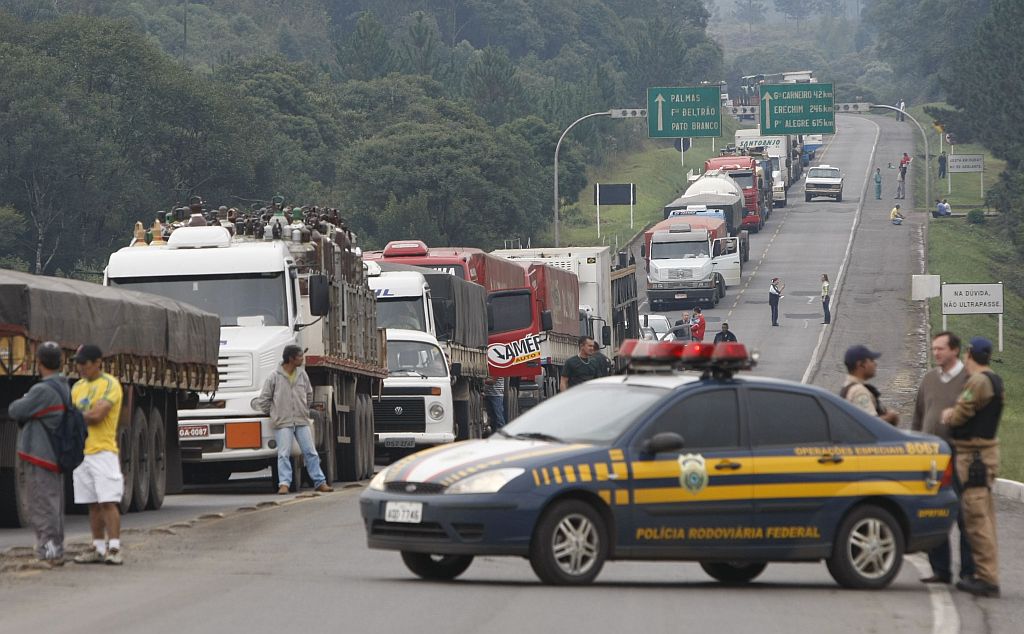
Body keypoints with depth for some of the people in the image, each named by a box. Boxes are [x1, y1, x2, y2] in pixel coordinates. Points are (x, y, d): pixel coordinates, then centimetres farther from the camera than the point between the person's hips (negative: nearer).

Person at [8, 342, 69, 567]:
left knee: (41, 508, -6)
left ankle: (48, 554, -8)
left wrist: (22, 401, 8)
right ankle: (56, 552, 16)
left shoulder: (42, 391, -18)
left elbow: (15, 411, -9)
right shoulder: (64, 389, 11)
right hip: (56, 456, 9)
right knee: (53, 508, 13)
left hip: (40, 456, -9)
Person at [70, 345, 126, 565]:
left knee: (108, 502, -10)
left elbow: (97, 415, -16)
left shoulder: (110, 385, -6)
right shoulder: (78, 386, 17)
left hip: (103, 452, -7)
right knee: (93, 504, 8)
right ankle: (99, 549, 12)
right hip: (82, 452, 7)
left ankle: (114, 548, -12)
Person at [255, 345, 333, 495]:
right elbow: (263, 400, 0)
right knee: (284, 454, -9)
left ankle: (320, 482, 7)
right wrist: (274, 414, 7)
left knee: (310, 452, 3)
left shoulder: (302, 375, 7)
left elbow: (309, 394, 22)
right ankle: (284, 483, -10)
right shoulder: (274, 377, -6)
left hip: (301, 421, 4)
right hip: (283, 422, -4)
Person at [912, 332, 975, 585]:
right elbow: (918, 419, 20)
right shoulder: (929, 379, 14)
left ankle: (969, 571, 2)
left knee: (964, 517, -3)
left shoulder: (969, 379, -4)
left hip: (959, 457, -6)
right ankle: (940, 570, 13)